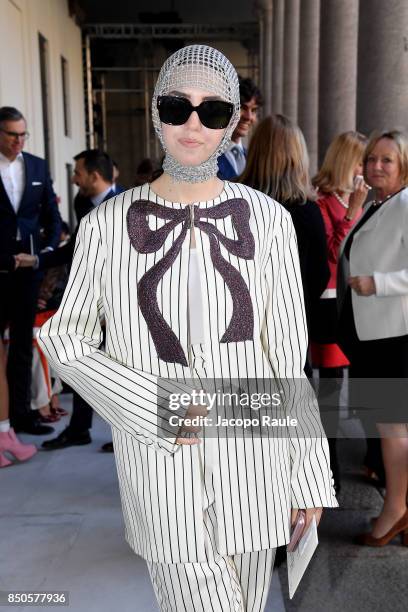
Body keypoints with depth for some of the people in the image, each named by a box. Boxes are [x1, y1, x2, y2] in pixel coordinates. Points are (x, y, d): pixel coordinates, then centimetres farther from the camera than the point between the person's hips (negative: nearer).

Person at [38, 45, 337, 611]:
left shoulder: (268, 219, -5)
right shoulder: (108, 225, -7)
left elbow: (291, 353, -2)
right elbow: (64, 338, 0)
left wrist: (310, 472, 1)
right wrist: (153, 409, -14)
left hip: (251, 453, 2)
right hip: (160, 458, -1)